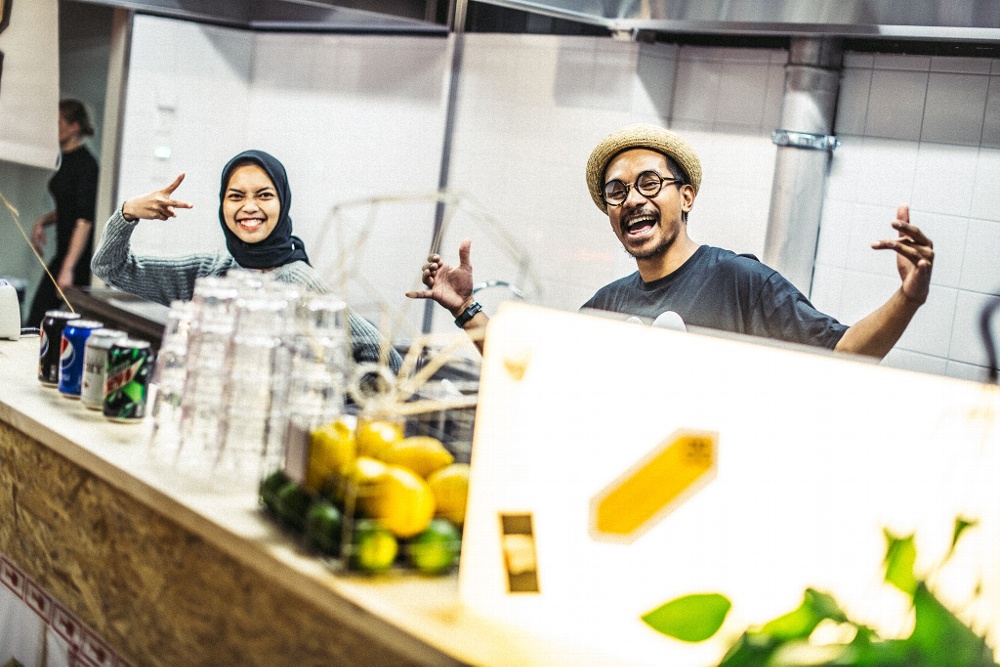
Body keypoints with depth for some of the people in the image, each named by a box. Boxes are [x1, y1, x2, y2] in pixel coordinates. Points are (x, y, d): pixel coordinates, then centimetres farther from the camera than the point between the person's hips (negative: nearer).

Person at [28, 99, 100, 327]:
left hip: (80, 255, -9)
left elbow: (84, 220, -22)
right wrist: (42, 222, 6)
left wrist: (68, 268, -27)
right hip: (65, 251, 9)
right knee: (37, 317, 4)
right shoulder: (67, 160, 13)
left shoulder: (86, 164, -15)